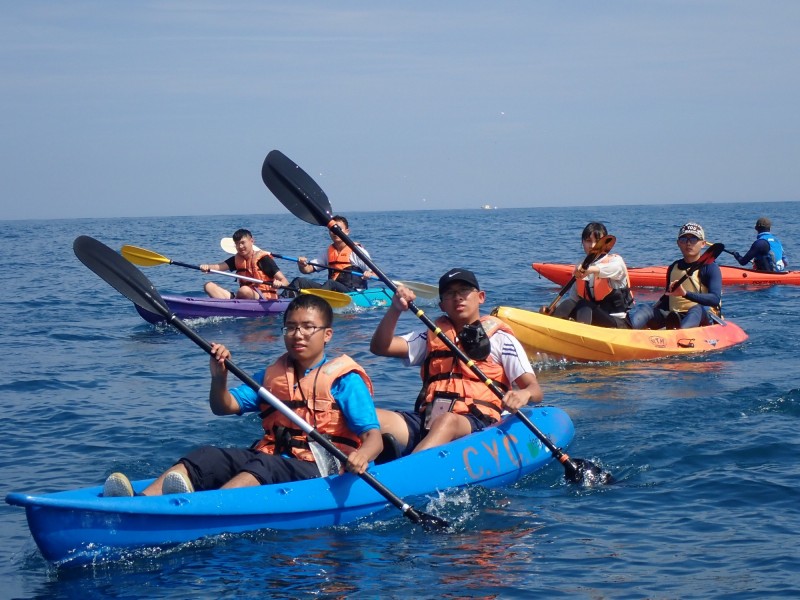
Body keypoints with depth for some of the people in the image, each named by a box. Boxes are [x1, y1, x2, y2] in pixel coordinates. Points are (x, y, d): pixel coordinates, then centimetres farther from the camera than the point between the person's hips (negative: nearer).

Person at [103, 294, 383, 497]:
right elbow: (224, 407, 12)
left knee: (263, 467, -36)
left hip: (317, 470, -6)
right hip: (270, 456, 6)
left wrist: (361, 455, -33)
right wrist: (219, 377, -11)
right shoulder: (271, 375, 20)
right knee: (207, 457, -18)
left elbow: (374, 436, -8)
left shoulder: (344, 379, 1)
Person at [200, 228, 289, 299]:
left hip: (265, 299, -6)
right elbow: (219, 267, -7)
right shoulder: (237, 259, 12)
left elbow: (285, 281, -10)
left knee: (244, 290, -40)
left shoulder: (263, 259, -4)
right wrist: (207, 267, -30)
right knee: (209, 286, -8)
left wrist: (279, 284, -35)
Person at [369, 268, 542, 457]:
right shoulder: (432, 337, 27)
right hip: (428, 419, 4)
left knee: (446, 421, -41)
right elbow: (380, 347, 16)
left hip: (476, 425, -4)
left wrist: (523, 394, -20)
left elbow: (535, 391, 5)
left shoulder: (500, 339, 15)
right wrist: (395, 310, -1)